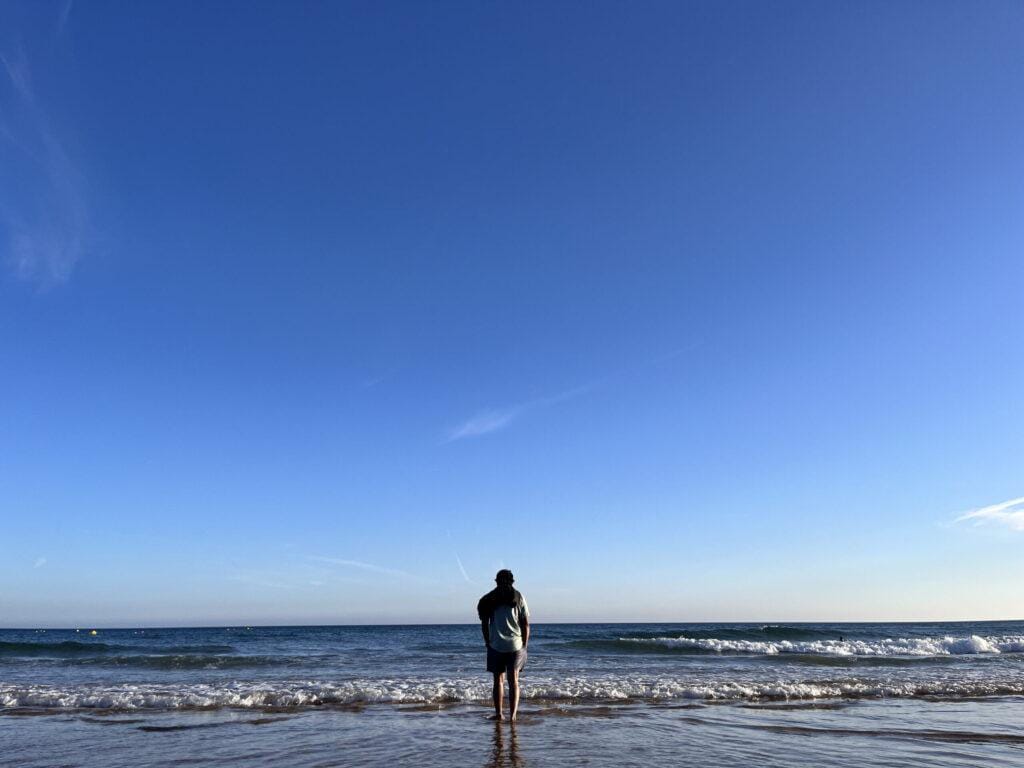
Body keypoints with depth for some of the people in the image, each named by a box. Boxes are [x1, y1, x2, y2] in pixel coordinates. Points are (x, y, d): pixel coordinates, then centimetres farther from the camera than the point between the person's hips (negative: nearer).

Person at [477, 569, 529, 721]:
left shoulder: (489, 599, 1)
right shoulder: (519, 598, 1)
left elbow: (484, 624, 0)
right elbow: (526, 624, 0)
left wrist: (487, 642, 9)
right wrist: (524, 645, 7)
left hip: (496, 645, 0)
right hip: (516, 645, 0)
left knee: (498, 680, 11)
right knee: (514, 681, 6)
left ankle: (498, 714, 14)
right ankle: (513, 714, -1)